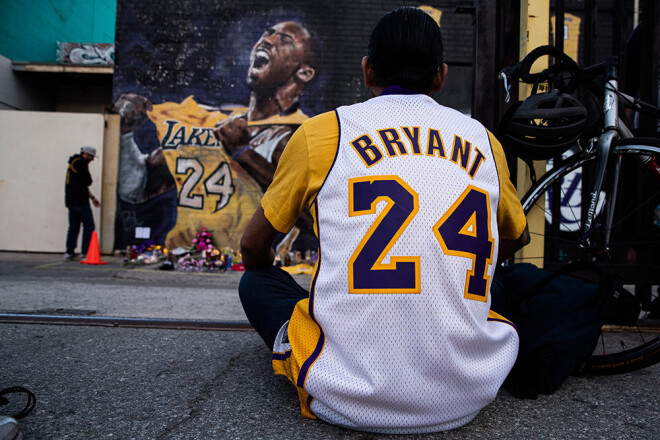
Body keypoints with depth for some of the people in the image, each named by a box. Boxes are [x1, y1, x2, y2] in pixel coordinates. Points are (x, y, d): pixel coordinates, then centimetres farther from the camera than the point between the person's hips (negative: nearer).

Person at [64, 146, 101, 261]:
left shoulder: (74, 162, 23)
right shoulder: (80, 163, -10)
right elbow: (88, 181, -13)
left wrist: (92, 197, 23)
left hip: (71, 201, 10)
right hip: (80, 201, -10)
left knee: (74, 226, 13)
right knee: (89, 225, -7)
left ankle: (69, 252, 14)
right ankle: (85, 252, -7)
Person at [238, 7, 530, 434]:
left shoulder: (322, 132, -1)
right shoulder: (484, 142, 6)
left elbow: (253, 249, 11)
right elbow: (516, 239, 26)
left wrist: (264, 272, 35)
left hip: (350, 399, -2)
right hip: (463, 401, 4)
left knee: (256, 281, 21)